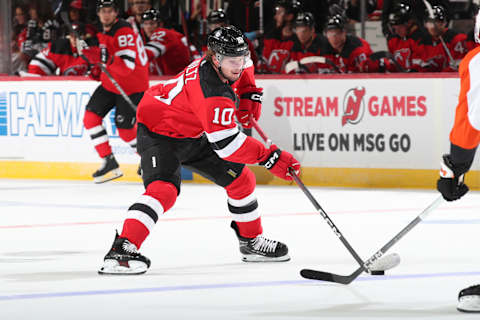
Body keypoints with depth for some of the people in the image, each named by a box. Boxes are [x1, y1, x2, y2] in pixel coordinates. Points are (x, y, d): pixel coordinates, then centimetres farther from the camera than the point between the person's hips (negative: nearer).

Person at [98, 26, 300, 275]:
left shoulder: (225, 62, -10)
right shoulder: (212, 92, -37)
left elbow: (244, 65, 18)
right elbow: (226, 144, -39)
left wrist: (250, 95, 5)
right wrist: (270, 157, -37)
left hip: (193, 136, 10)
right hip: (160, 132, -10)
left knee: (241, 179, 11)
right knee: (164, 189, -33)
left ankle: (251, 241, 29)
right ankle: (121, 249, -41)